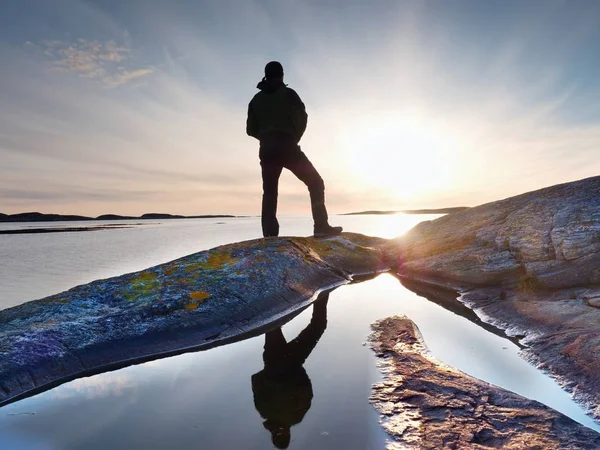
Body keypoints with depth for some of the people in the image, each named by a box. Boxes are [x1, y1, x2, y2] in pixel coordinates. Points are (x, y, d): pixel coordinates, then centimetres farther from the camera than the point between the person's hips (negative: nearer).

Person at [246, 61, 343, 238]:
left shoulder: (256, 99, 17)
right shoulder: (288, 93, 6)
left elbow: (251, 129, 15)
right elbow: (302, 117, 2)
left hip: (267, 151, 4)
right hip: (288, 147, -4)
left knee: (269, 193, 6)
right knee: (315, 182, 4)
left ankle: (269, 237, -5)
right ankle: (321, 226, -7)